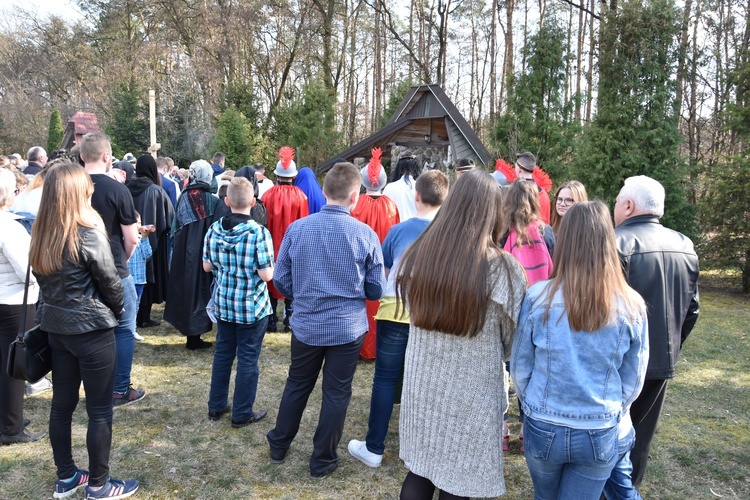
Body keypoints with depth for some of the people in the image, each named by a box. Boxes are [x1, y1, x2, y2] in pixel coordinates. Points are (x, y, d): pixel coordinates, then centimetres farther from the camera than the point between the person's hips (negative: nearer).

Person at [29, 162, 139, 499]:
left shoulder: (40, 234, 2)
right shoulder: (88, 234, -18)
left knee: (62, 404, 16)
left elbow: (42, 280, 8)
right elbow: (110, 282, -11)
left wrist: (58, 308, 10)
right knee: (99, 410, 6)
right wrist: (117, 309, 5)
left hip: (56, 328, 7)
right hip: (91, 330, -7)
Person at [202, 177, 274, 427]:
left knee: (222, 354, 19)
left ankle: (216, 406, 32)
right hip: (252, 306, -5)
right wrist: (272, 265, 2)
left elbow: (207, 266, 5)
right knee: (247, 360, 7)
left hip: (223, 303, 5)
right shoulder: (259, 232, -18)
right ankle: (242, 414, 19)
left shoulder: (214, 229, -4)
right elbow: (267, 275, -18)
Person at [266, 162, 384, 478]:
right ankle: (323, 460, 27)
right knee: (336, 394, 13)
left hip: (305, 325, 2)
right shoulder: (365, 234, -12)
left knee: (297, 385, 22)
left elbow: (281, 279, 0)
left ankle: (278, 446, 39)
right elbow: (376, 290, -6)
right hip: (348, 328, -2)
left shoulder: (297, 228, -8)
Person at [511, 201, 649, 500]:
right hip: (600, 436, 0)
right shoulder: (631, 306, -12)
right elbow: (633, 382, -1)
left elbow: (519, 366, -5)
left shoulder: (538, 297, -16)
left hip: (542, 430, 0)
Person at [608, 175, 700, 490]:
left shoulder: (615, 243, -20)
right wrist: (671, 346, 20)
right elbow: (691, 308, 10)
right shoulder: (685, 246, 3)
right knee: (639, 437, 20)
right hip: (662, 360, 7)